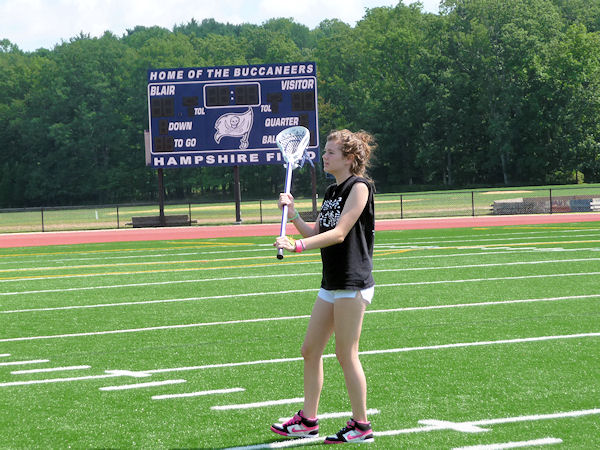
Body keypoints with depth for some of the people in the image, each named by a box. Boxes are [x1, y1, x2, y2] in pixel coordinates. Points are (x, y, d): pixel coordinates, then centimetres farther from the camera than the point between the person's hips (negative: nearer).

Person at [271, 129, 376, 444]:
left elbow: (339, 233, -19)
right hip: (331, 284, 9)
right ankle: (307, 421, 18)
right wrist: (293, 215, 4)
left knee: (346, 354, -5)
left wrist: (297, 246, -26)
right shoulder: (332, 191, 16)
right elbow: (316, 233, 18)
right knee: (310, 350, 9)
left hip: (352, 283, -9)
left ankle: (361, 425, 4)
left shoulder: (360, 186, -10)